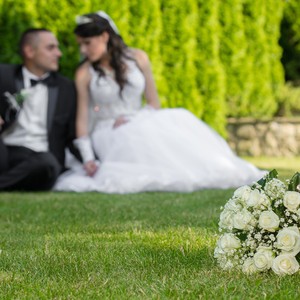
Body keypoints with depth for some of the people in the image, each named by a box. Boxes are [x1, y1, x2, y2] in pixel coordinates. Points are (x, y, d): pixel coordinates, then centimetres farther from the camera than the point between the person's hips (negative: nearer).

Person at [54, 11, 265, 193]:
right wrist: (88, 159, -20)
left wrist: (131, 119, -16)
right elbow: (82, 118, -7)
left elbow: (154, 104, 3)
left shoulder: (137, 58, 1)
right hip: (108, 133, -2)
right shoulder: (84, 74, -3)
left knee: (178, 120, -24)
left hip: (138, 125, 2)